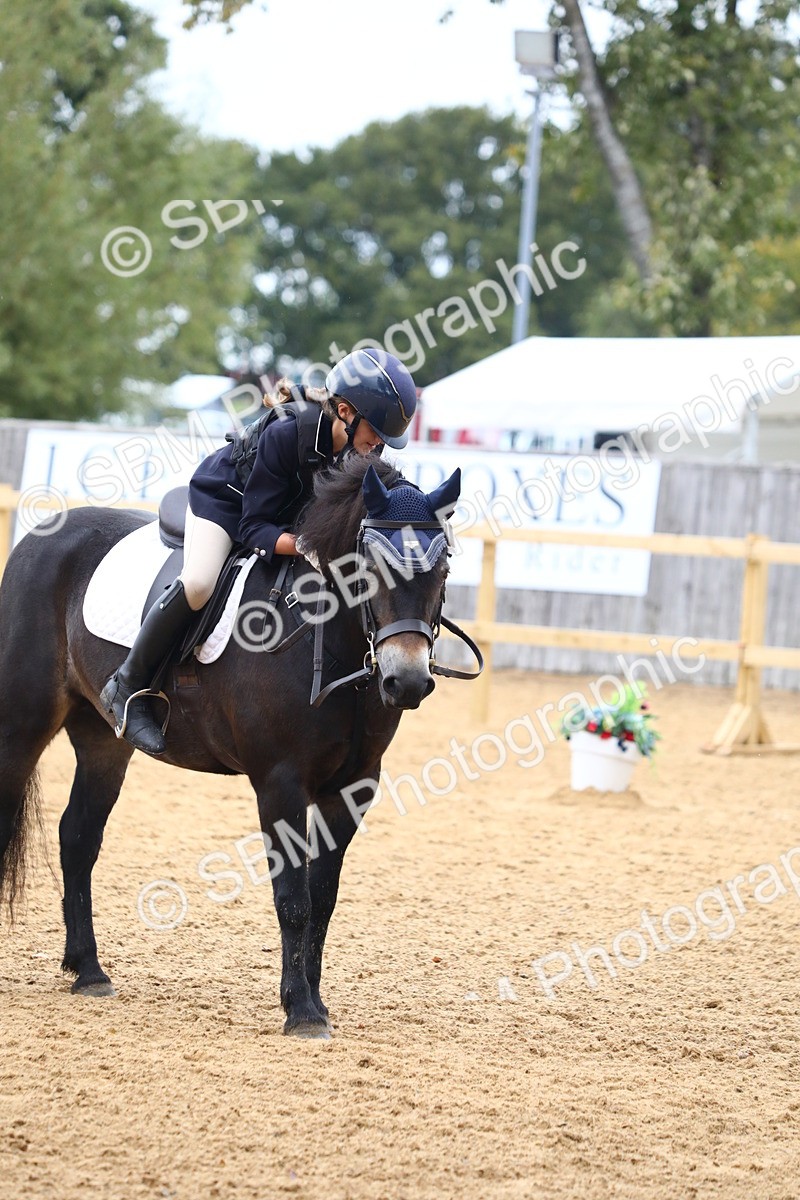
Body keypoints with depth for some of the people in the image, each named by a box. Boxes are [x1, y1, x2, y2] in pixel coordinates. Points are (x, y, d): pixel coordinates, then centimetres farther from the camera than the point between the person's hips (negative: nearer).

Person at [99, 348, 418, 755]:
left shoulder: (360, 446, -20)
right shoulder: (285, 434, -38)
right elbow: (254, 529, -33)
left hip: (288, 508, 7)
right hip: (226, 496, -7)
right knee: (198, 583, -30)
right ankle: (128, 687, -16)